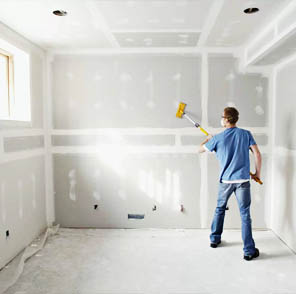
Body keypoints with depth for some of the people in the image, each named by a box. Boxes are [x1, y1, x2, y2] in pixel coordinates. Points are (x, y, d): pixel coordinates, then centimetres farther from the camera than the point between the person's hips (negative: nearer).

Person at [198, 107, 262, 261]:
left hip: (225, 180, 0)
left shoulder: (218, 138, -4)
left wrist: (208, 139, 29)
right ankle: (249, 251, 7)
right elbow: (257, 154, -5)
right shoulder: (246, 134, -1)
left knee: (219, 209, 21)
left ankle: (215, 239, 33)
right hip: (243, 179, 0)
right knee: (245, 214, 3)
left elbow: (200, 149, 9)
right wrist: (257, 173, 8)